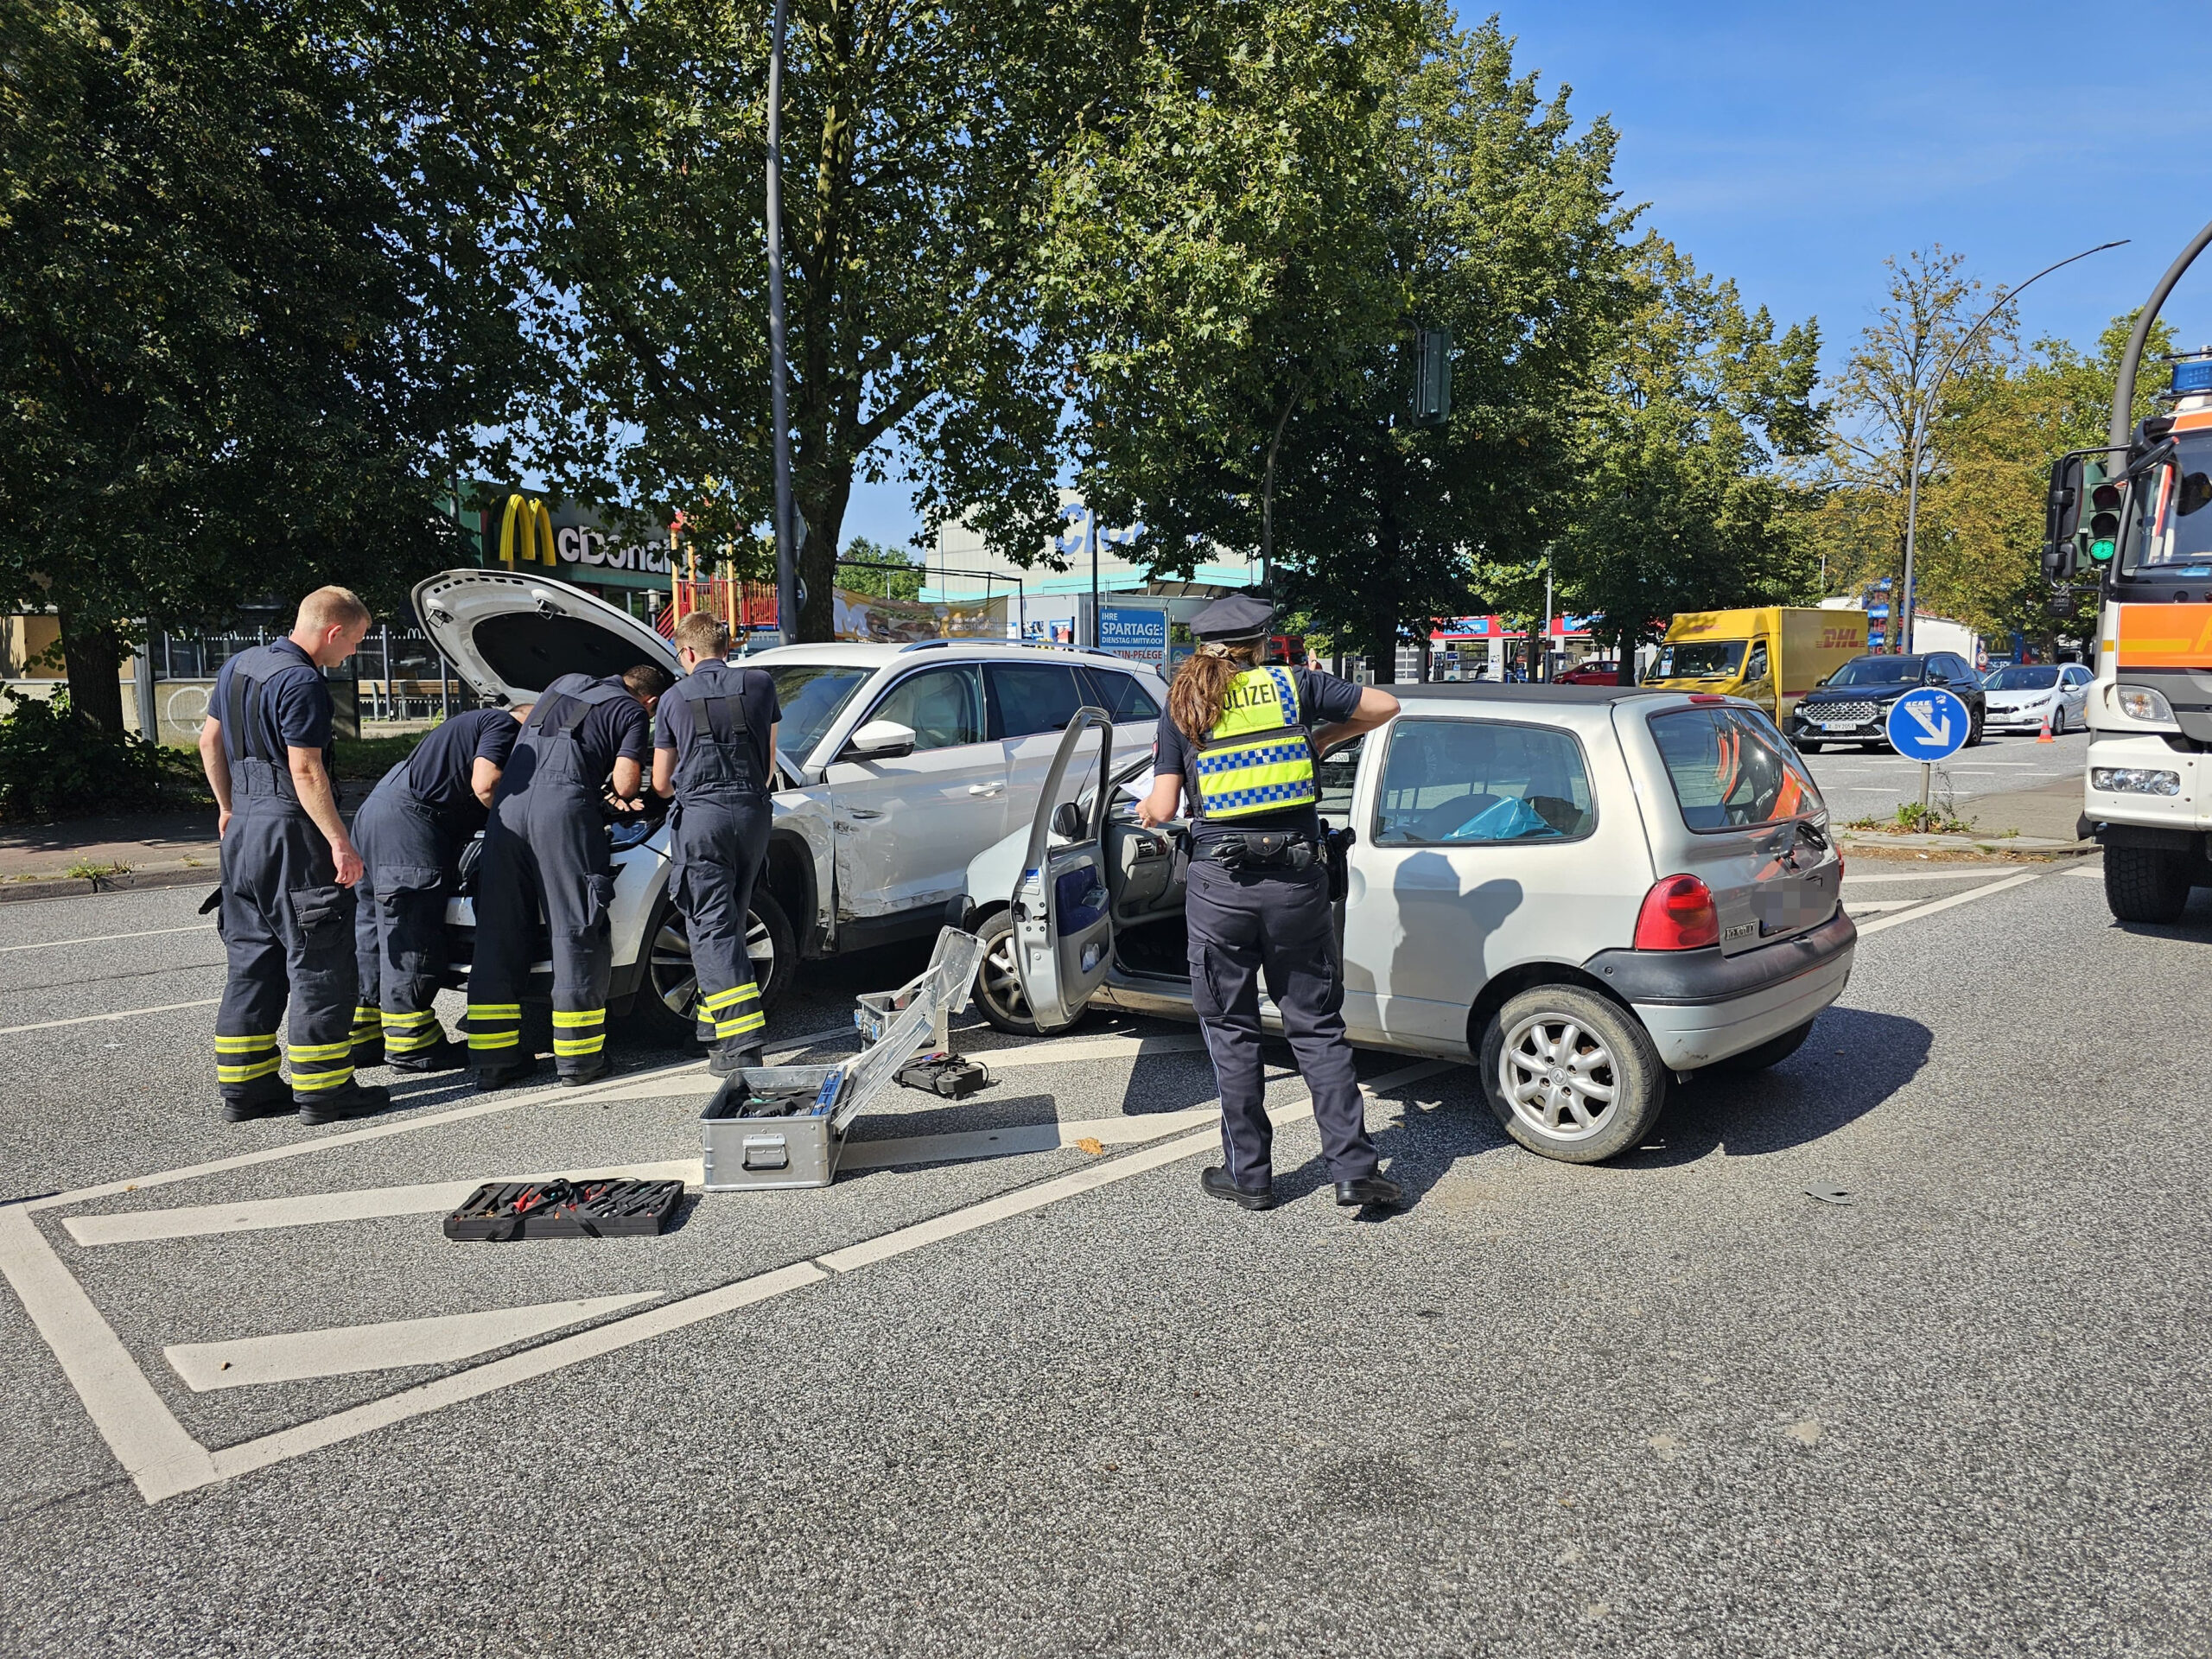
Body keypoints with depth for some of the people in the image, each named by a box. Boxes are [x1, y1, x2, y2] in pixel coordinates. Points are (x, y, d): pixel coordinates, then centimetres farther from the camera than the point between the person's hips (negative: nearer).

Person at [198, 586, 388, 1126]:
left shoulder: (237, 667, 13)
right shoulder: (302, 684, -17)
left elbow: (210, 741, 20)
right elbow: (306, 771, -21)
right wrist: (340, 842, -19)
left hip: (245, 827, 9)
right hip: (292, 831, -9)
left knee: (251, 959, 14)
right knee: (318, 962, -2)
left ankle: (243, 1086, 19)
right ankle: (322, 1090, 2)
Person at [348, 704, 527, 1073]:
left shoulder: (475, 722, 28)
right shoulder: (505, 725, -2)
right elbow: (485, 784, -16)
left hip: (374, 811, 11)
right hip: (407, 825, -11)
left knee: (372, 933, 14)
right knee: (412, 940, -4)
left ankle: (361, 1038, 22)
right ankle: (410, 1043, 2)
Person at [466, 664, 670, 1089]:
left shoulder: (563, 684, 28)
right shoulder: (634, 713, 10)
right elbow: (626, 784, -3)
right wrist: (621, 795, 22)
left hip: (508, 808, 6)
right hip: (564, 812, -6)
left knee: (499, 934, 9)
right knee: (577, 934, 2)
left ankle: (494, 1058, 12)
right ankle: (578, 1057, 5)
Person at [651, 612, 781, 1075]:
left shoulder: (675, 698, 7)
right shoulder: (760, 685, 10)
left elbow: (660, 783, 14)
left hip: (700, 816, -3)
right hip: (753, 815, 3)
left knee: (712, 930, -4)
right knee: (729, 924, 16)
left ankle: (741, 1048, -12)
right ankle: (714, 1028, 23)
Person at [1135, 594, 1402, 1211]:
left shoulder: (1182, 705, 4)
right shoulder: (1293, 684, 5)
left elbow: (1162, 808, 0)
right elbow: (1385, 705, 11)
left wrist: (1145, 808, 22)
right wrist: (1324, 739, 23)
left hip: (1219, 882, -1)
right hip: (1297, 878, 1)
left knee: (1231, 1030, 12)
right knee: (1317, 1027, 11)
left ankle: (1248, 1174, 19)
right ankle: (1354, 1170, 10)